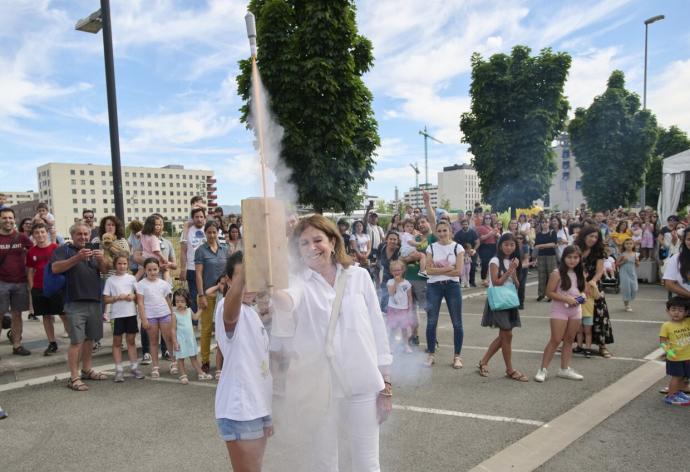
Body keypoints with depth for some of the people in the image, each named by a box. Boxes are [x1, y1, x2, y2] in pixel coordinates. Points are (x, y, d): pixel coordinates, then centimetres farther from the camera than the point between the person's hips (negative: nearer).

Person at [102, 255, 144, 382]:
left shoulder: (131, 278, 5)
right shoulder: (110, 280, 0)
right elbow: (106, 299, -1)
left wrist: (133, 296, -11)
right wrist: (117, 297, -16)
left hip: (131, 313, 2)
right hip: (117, 314, -2)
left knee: (131, 340, 10)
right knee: (117, 342, 5)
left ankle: (134, 366, 18)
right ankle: (119, 370, 11)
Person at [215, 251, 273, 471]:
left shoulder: (253, 313, 11)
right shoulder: (230, 309, -15)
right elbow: (231, 310, -42)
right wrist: (243, 274, -60)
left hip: (259, 406, 8)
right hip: (240, 411, -8)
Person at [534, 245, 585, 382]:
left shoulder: (580, 274, 6)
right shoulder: (557, 273, -13)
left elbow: (582, 289, 18)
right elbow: (549, 292, -13)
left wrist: (582, 296, -5)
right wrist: (566, 299, -22)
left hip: (576, 310, 6)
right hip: (559, 310, -6)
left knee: (569, 340, 12)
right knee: (555, 340, -5)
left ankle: (564, 369, 23)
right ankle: (543, 369, 3)